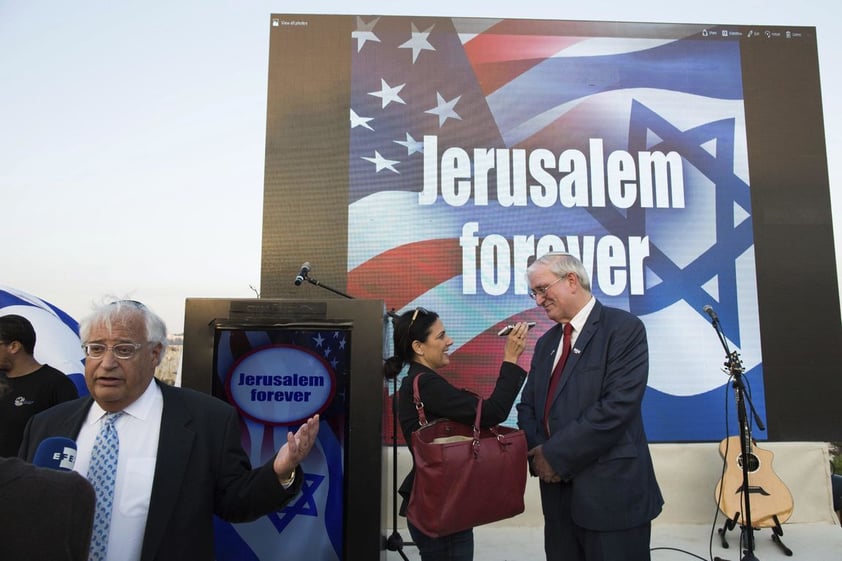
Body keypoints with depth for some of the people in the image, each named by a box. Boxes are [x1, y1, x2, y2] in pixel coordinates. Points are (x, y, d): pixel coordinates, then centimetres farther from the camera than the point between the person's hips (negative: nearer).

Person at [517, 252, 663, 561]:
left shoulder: (624, 328, -9)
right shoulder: (546, 343, 13)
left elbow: (617, 407, -19)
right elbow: (527, 406, 13)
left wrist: (555, 455, -16)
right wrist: (537, 453, -7)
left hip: (611, 493, -6)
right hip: (558, 492, 6)